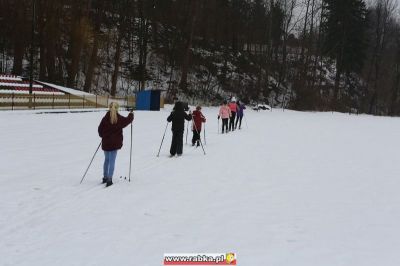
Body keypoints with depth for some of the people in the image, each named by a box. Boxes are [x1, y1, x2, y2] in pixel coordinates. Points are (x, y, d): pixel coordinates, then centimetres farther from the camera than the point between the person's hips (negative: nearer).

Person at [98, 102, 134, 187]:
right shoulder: (120, 119, -8)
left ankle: (105, 177, 26)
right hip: (115, 143, -1)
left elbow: (100, 129, -2)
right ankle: (109, 179, -3)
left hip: (106, 142, 1)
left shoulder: (105, 118, -8)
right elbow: (128, 120, 10)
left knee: (106, 160, 18)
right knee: (112, 161, 3)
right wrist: (131, 114, 30)